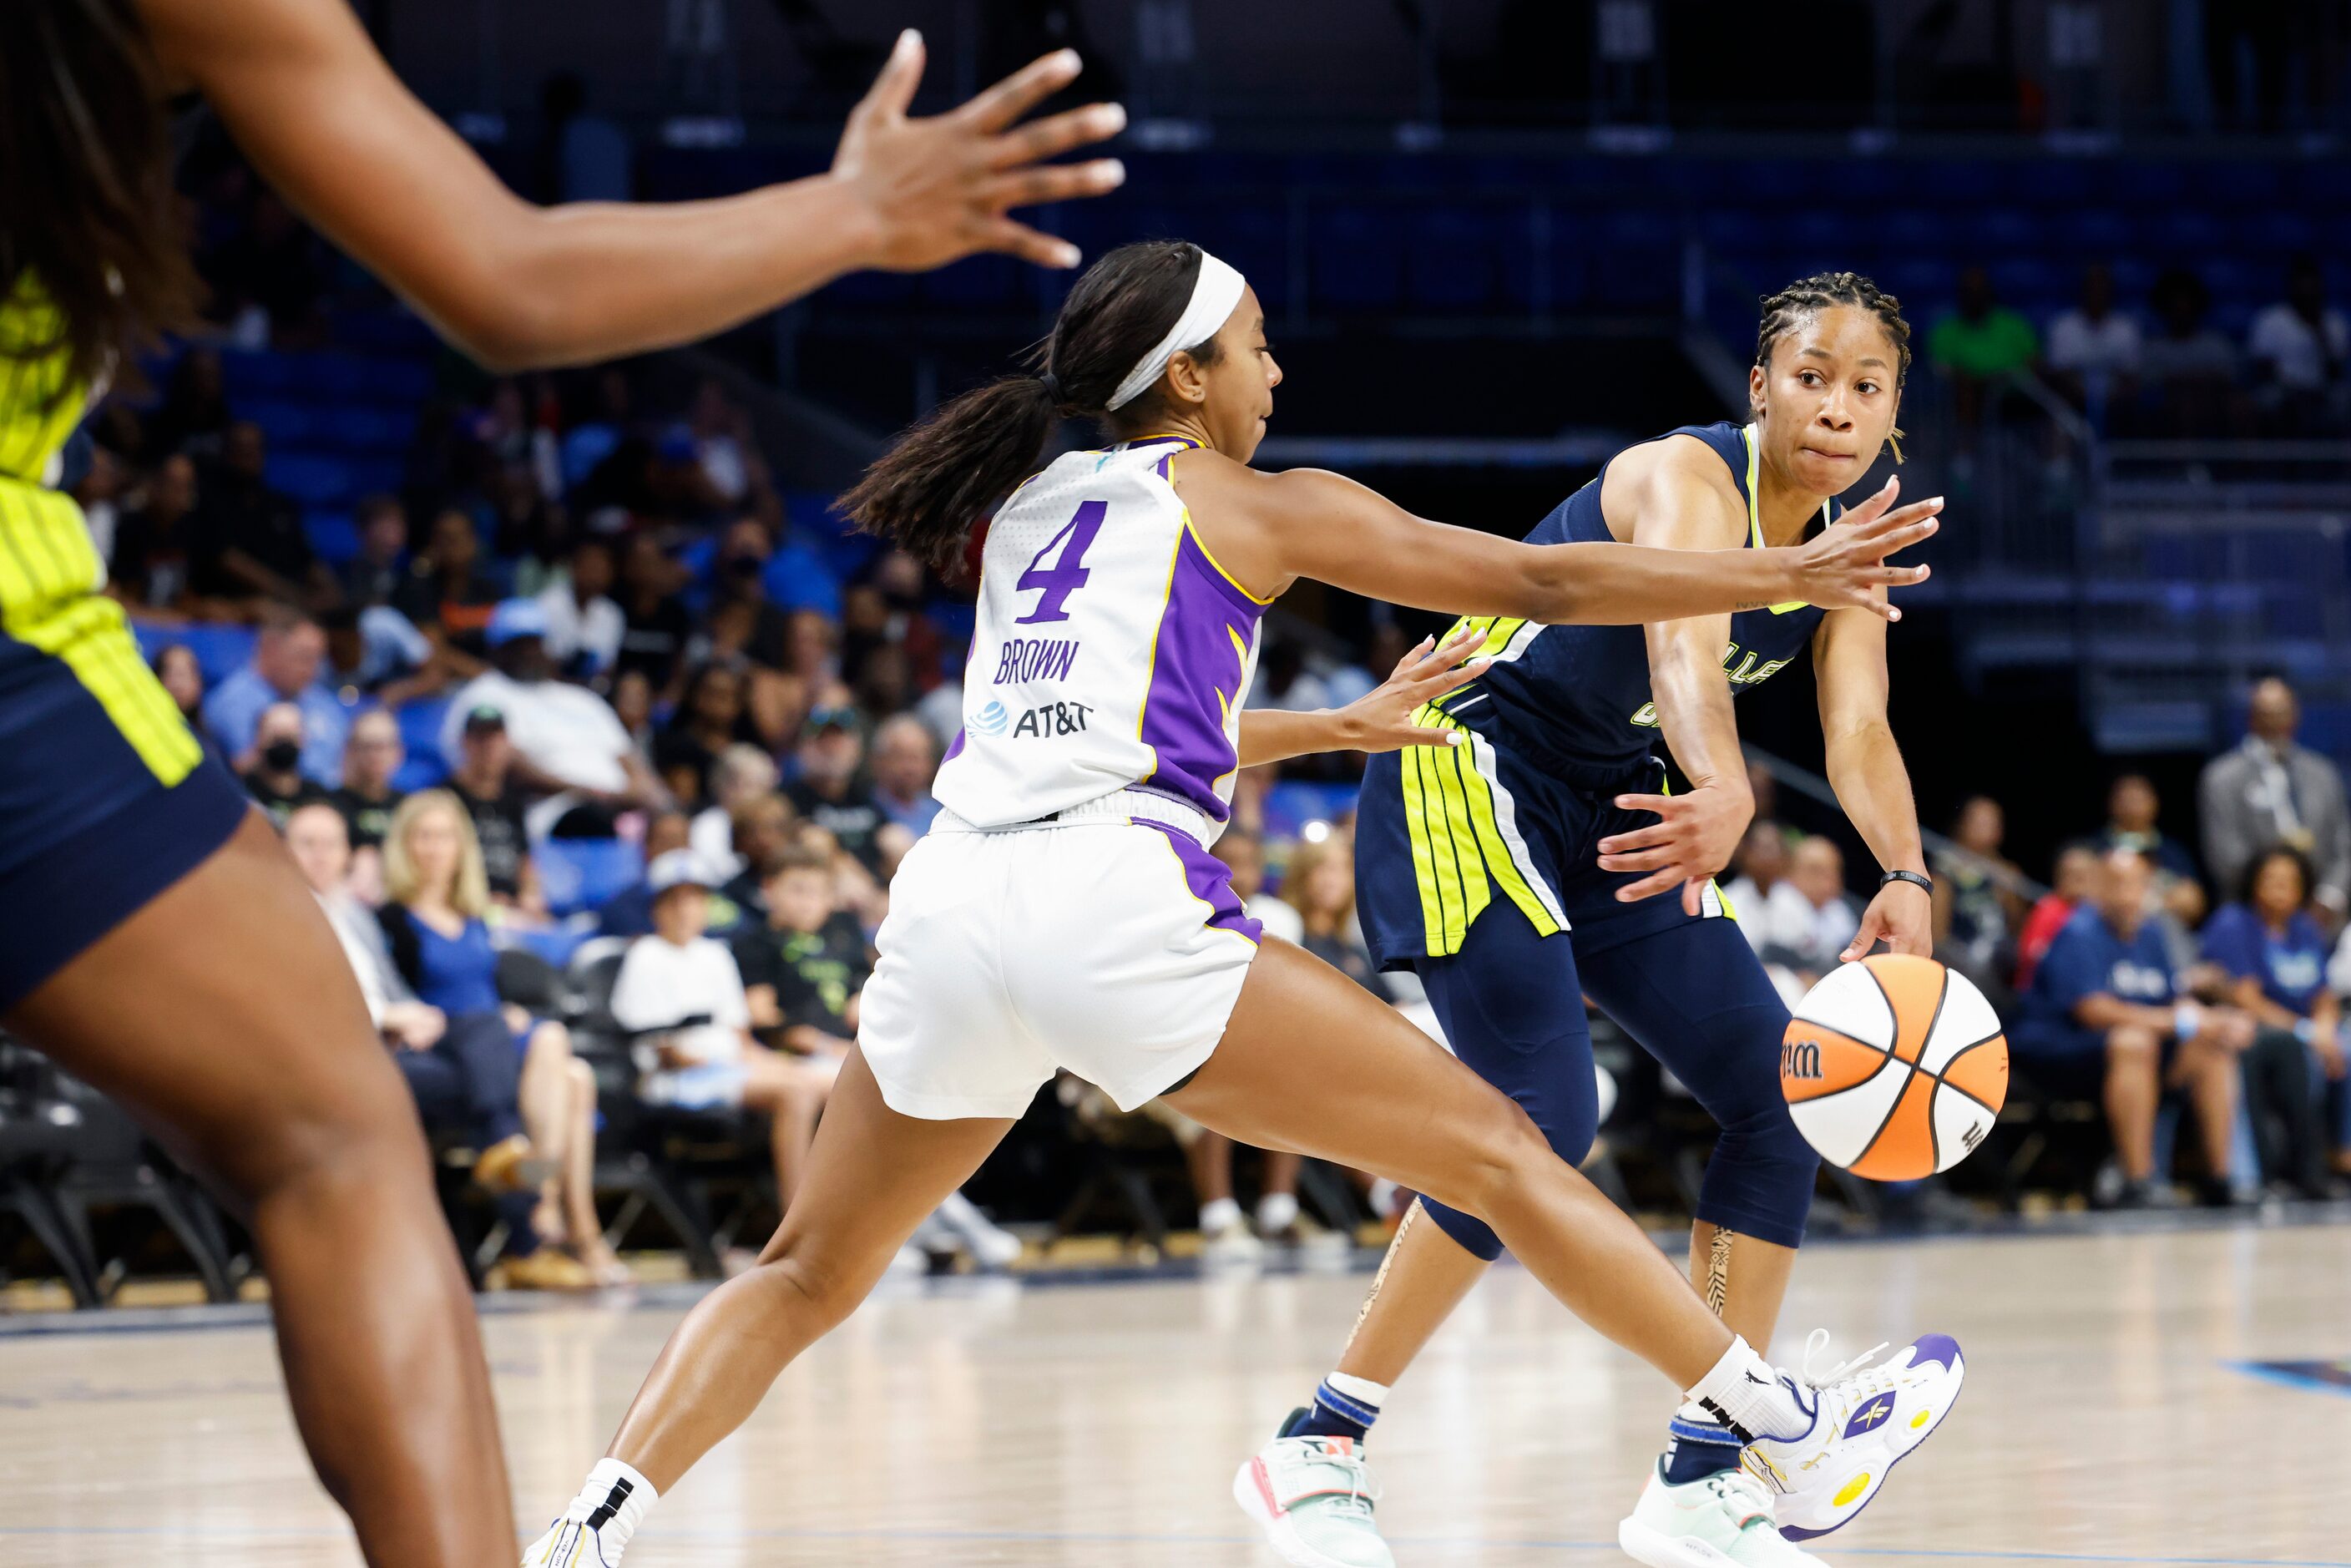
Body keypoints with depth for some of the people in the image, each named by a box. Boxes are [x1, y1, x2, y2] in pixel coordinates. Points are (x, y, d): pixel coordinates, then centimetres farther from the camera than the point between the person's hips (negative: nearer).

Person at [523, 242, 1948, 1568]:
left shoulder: (1030, 509, 28)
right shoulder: (1255, 507, 12)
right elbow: (1544, 585, 14)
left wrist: (1346, 725, 53)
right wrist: (1795, 574, 21)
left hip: (951, 905, 5)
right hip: (1114, 905, -5)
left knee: (810, 1275, 20)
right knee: (1498, 1152, 3)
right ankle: (1780, 1427, 3)